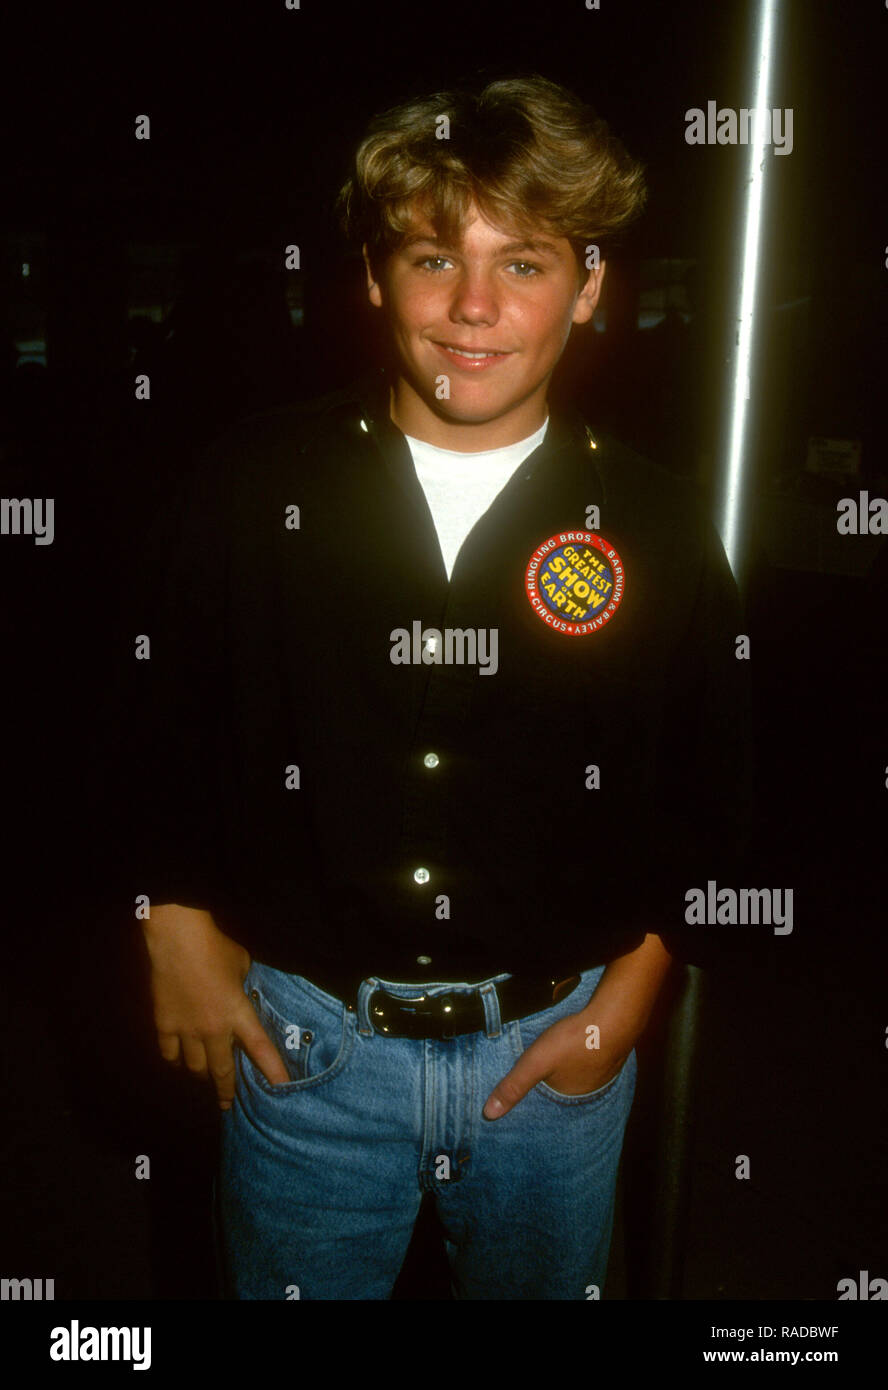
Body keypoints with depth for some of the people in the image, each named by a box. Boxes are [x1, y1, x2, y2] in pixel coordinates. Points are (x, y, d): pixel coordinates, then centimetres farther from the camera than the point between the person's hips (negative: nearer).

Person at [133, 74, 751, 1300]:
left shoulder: (656, 530, -7)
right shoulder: (253, 487, -8)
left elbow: (704, 796, 2)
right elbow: (167, 730, 2)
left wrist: (624, 1003, -1)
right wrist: (180, 937, 2)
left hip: (554, 1050, 1)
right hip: (300, 1037, 0)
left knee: (547, 1279, 23)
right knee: (290, 1283, 21)